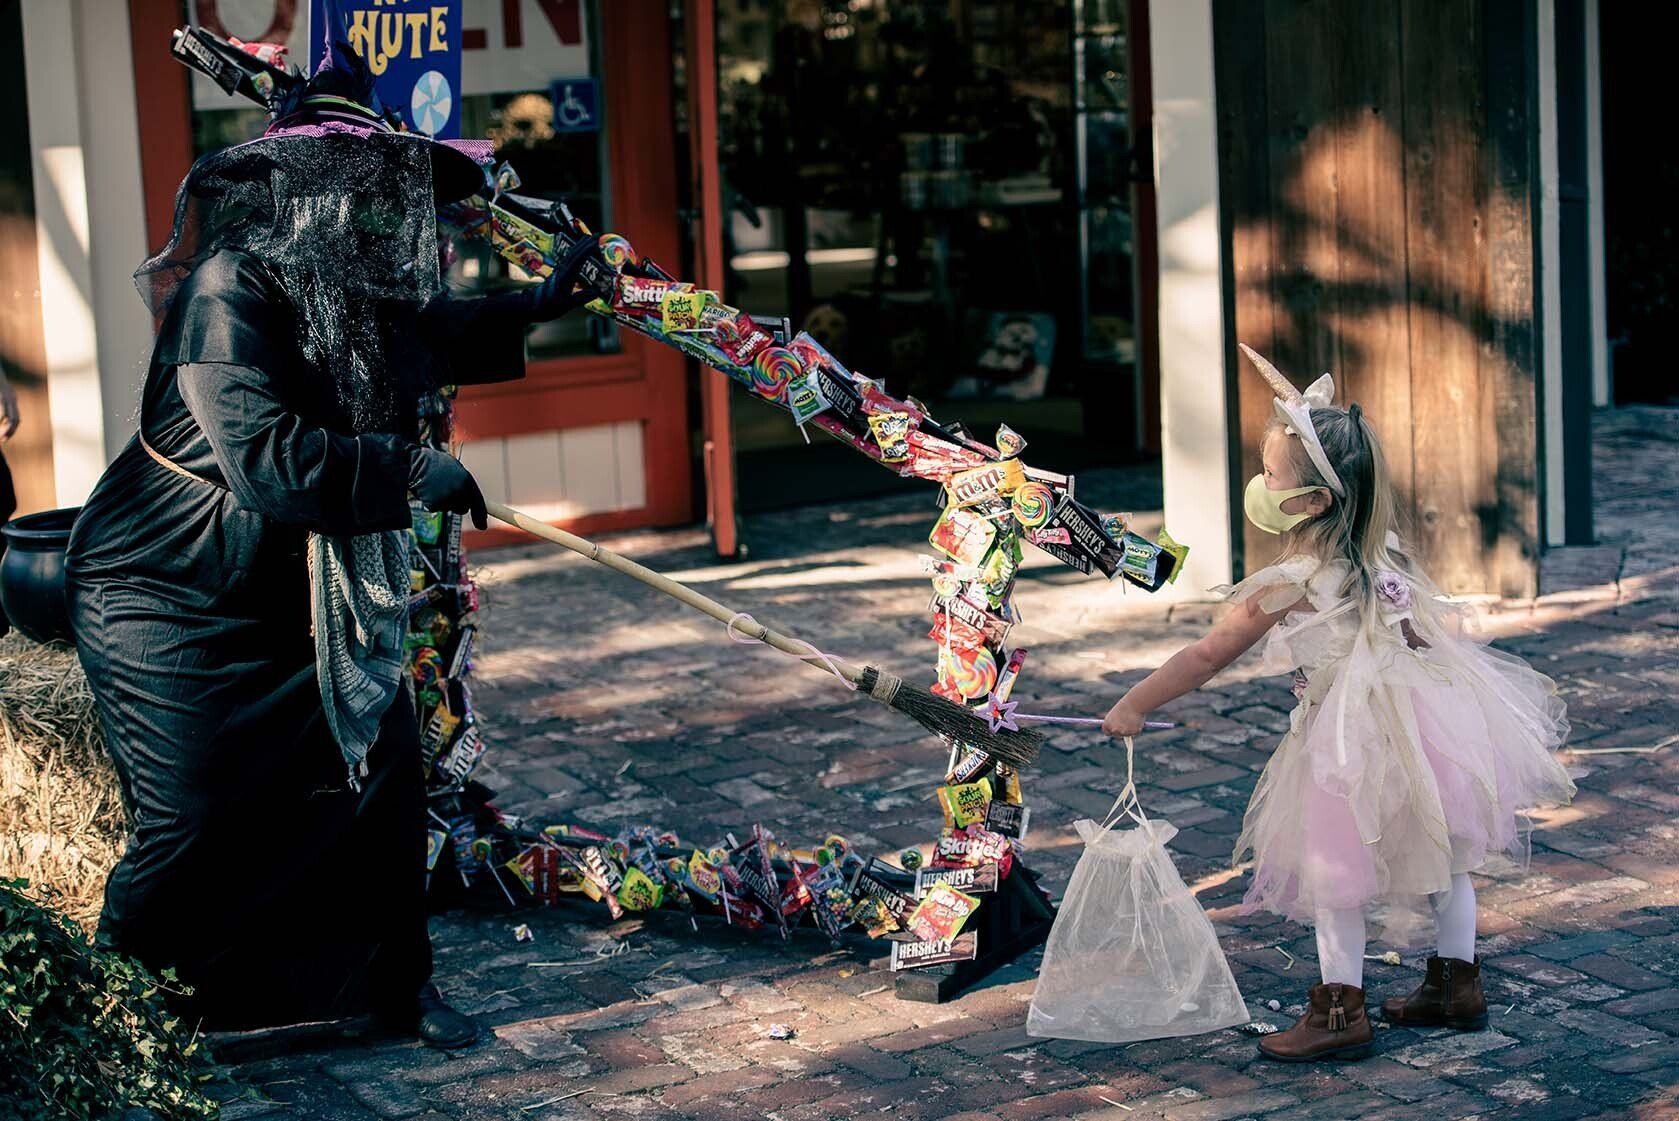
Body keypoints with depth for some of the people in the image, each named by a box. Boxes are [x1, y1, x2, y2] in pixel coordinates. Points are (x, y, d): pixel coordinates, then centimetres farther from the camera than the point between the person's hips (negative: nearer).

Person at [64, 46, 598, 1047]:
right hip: (175, 598, -8)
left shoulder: (351, 290, 0)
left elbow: (425, 337, 25)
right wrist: (412, 470, -28)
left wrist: (538, 305, 26)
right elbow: (262, 459, -35)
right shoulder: (230, 288, -26)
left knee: (378, 757, 5)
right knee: (198, 818, -6)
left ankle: (393, 979, 22)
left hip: (296, 590, 8)